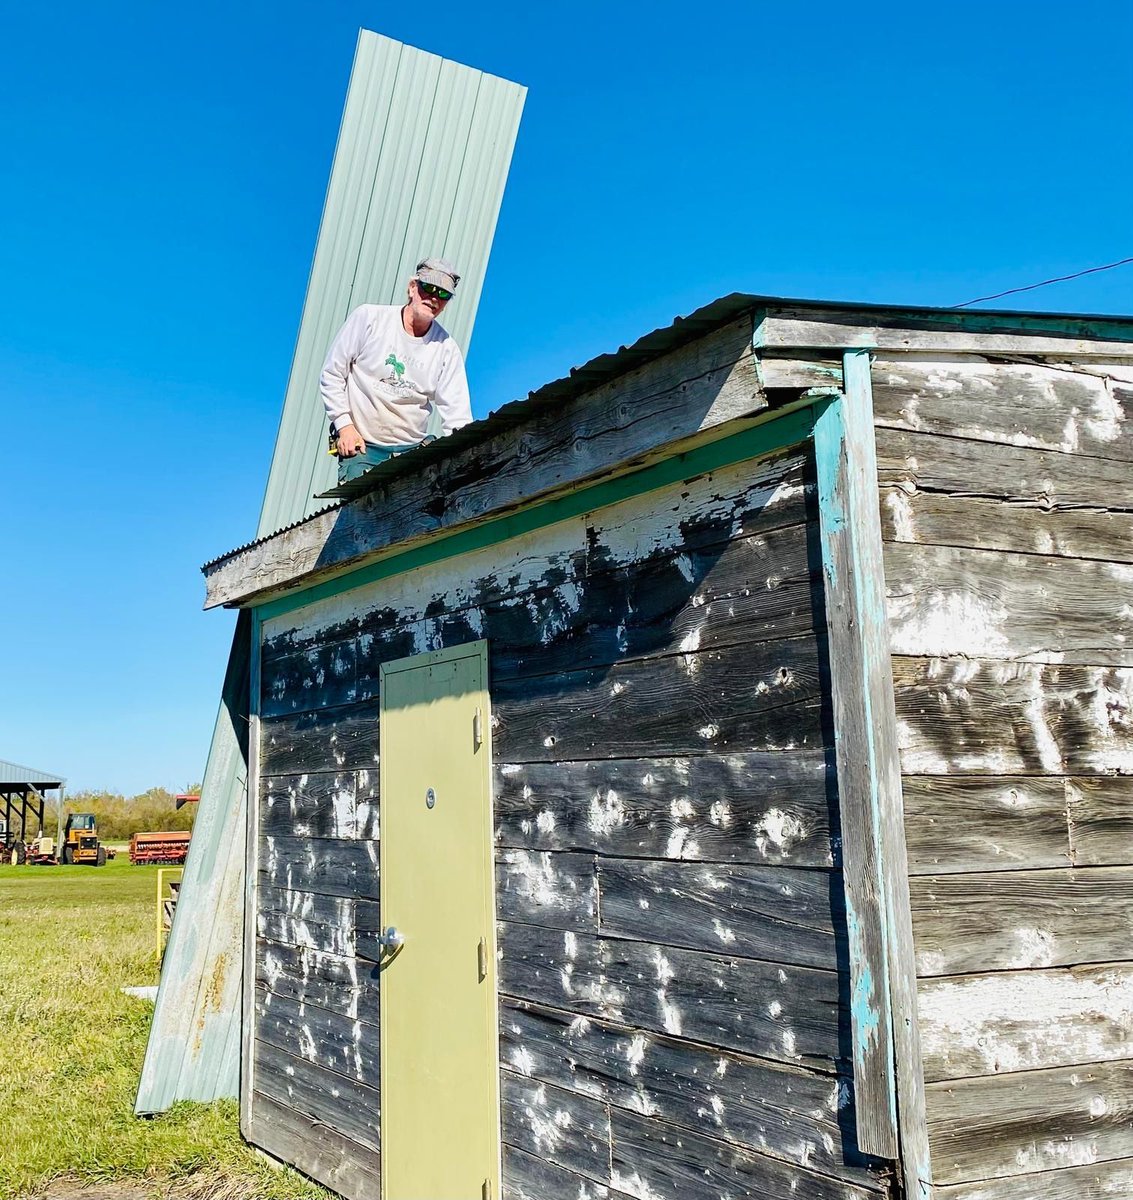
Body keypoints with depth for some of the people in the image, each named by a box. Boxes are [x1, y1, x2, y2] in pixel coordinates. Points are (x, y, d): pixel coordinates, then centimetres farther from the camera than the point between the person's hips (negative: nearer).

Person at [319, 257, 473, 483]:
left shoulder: (446, 348, 1)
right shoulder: (368, 318, -2)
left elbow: (457, 415, -2)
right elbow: (331, 375, 2)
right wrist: (344, 425, -6)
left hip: (413, 448, 2)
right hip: (361, 445, -2)